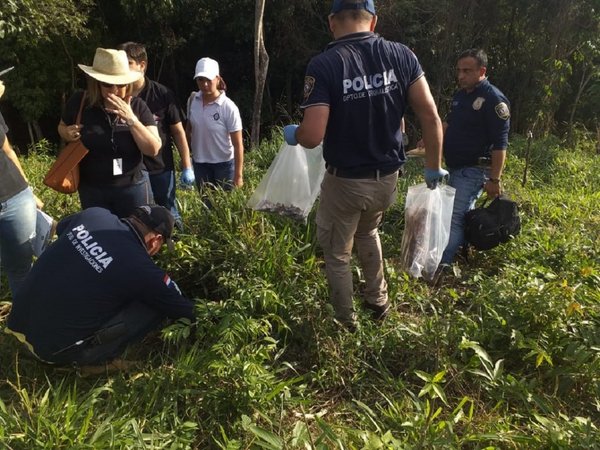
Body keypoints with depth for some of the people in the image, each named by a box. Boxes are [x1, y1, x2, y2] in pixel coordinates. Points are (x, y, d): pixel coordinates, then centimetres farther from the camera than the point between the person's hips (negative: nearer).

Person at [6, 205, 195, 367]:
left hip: (18, 321, 7)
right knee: (156, 305, -7)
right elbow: (183, 311, -1)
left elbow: (60, 227, 24)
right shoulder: (140, 268, -18)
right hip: (54, 348, -7)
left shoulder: (94, 214, -3)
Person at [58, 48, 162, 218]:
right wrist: (67, 133, -12)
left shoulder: (137, 106, -9)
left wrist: (130, 119, -25)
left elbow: (153, 149, -15)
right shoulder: (79, 102, -8)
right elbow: (62, 127, 12)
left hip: (132, 188, -1)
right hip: (91, 190, 1)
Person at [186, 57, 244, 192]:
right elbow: (189, 129, 9)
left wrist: (238, 175, -17)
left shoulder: (228, 107, -19)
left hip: (224, 164, -4)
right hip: (200, 163, 4)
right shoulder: (193, 100, -6)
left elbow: (238, 144, -16)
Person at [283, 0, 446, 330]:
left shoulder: (324, 65, -18)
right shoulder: (401, 55, -5)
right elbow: (431, 118, -6)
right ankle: (378, 302, 43)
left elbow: (312, 136, -23)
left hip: (345, 181, -5)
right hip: (387, 177, 5)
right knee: (367, 232, 34)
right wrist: (433, 167, 7)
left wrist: (292, 134, 0)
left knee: (336, 254, 18)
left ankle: (347, 325, 33)